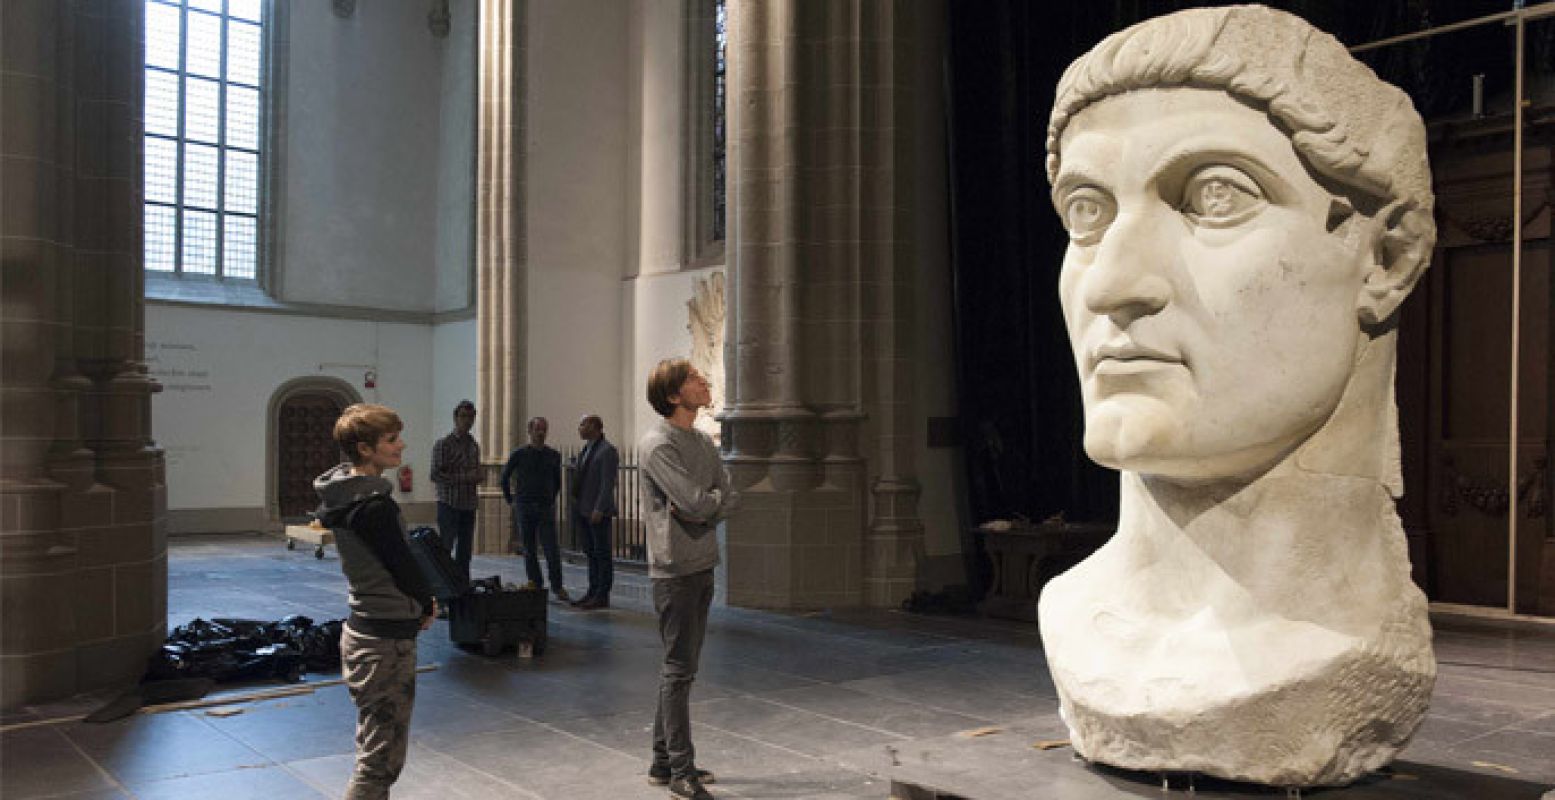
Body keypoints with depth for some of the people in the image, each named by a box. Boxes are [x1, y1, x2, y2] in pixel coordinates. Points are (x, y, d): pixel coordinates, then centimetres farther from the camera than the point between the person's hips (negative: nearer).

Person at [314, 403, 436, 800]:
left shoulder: (345, 495, 8)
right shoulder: (374, 505, -22)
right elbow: (403, 566, -15)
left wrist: (418, 599, 5)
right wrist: (428, 605, 3)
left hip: (362, 630, 10)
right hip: (386, 638, -10)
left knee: (380, 756, 21)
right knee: (379, 764, -4)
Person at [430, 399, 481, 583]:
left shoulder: (474, 445, 14)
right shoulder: (443, 444, -7)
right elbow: (435, 476, -14)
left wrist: (479, 475, 2)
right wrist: (464, 478, -19)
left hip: (469, 506, 7)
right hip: (449, 504, -7)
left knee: (465, 550, 10)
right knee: (445, 549, -5)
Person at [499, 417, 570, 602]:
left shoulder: (554, 456, 5)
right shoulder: (519, 454, -1)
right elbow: (504, 477, 10)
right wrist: (510, 501, 11)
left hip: (546, 509, 1)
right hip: (524, 509, -1)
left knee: (552, 550, -8)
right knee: (530, 551, 3)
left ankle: (558, 588, 1)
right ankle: (537, 588, 12)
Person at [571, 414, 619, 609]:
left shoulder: (607, 450, -11)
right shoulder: (586, 450, 16)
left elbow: (608, 483, -17)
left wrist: (599, 509, -22)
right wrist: (576, 506, 14)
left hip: (598, 511, -9)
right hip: (582, 510, 9)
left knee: (602, 553, -3)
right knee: (591, 552, 11)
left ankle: (602, 596, 1)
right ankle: (592, 592, 17)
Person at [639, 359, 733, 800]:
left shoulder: (705, 442, 13)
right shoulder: (657, 444, -14)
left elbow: (727, 498, 7)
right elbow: (695, 501, -21)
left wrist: (701, 508, -12)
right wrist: (714, 500, -1)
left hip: (703, 564, 8)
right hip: (674, 569, -8)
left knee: (680, 668, 15)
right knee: (679, 671, -2)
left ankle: (664, 762, 26)